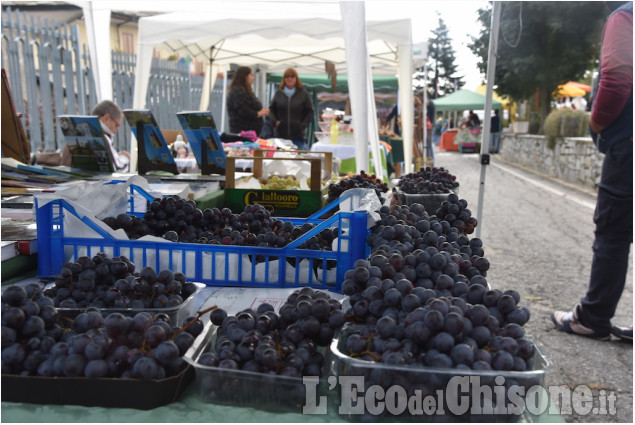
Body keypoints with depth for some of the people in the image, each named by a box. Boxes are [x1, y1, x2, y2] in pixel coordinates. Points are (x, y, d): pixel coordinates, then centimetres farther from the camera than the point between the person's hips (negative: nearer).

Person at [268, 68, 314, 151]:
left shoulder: (303, 93, 3)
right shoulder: (278, 93, 9)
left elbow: (310, 111, 4)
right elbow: (271, 109, 14)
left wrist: (303, 124, -8)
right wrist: (275, 121, -2)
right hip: (280, 134, 2)